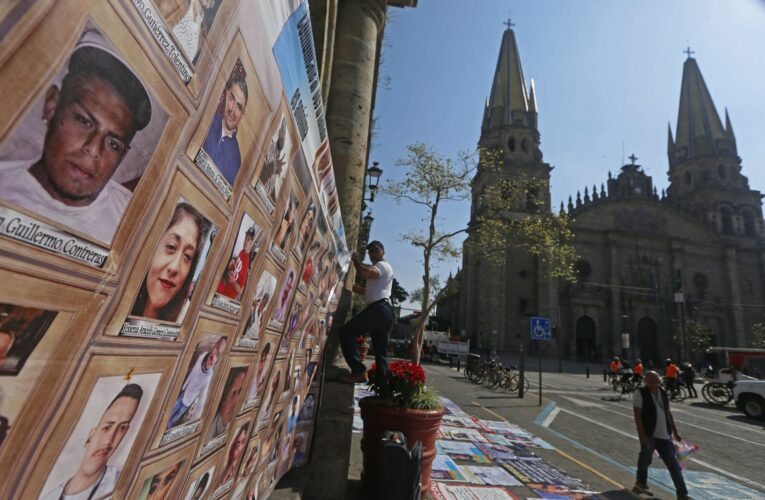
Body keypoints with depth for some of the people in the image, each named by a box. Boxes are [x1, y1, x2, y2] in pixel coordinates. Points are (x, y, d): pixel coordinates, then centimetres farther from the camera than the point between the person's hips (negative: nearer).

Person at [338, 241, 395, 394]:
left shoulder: (383, 265, 2)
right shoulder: (380, 269, 34)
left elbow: (366, 273, -22)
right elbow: (370, 292, 36)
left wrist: (356, 260, -5)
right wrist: (351, 287, 25)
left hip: (378, 309, -10)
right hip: (384, 311, 10)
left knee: (346, 332, -13)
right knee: (381, 352, 8)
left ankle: (359, 371, -19)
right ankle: (385, 392, 8)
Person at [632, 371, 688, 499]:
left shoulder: (663, 393, 7)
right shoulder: (640, 393, -13)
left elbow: (668, 413, 18)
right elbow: (637, 415, -15)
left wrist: (675, 432, 16)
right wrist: (642, 434, -19)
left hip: (664, 436, 5)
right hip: (649, 435, -5)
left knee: (674, 465, 7)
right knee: (645, 460, 9)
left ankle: (682, 494, 17)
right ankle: (641, 484, 29)